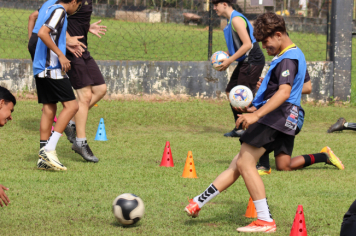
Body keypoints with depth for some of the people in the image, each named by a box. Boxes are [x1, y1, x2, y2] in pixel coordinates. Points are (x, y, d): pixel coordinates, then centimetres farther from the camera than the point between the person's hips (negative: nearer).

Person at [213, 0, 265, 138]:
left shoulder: (236, 19, -17)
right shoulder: (231, 20, 15)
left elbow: (247, 44, -24)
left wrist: (229, 61, -21)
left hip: (252, 61, -11)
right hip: (245, 62, 11)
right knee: (231, 91, 13)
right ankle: (239, 128, 19)